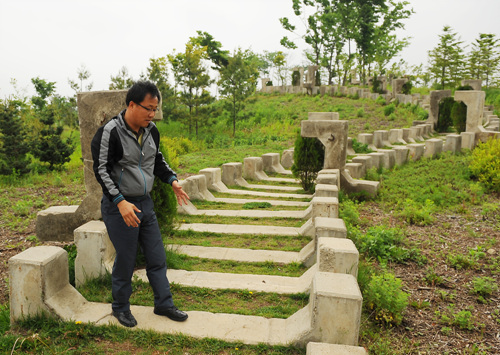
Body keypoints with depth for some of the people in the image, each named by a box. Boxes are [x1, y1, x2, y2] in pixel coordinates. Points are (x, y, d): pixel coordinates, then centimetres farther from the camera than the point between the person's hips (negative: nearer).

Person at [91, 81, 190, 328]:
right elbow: (101, 171, -18)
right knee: (125, 261, 5)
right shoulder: (110, 133, -17)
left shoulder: (151, 130, 4)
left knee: (157, 258, 12)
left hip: (145, 203, 7)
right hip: (119, 207, -6)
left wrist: (172, 180, 6)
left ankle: (164, 304, 28)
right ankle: (120, 307, 29)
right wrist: (120, 201, -26)